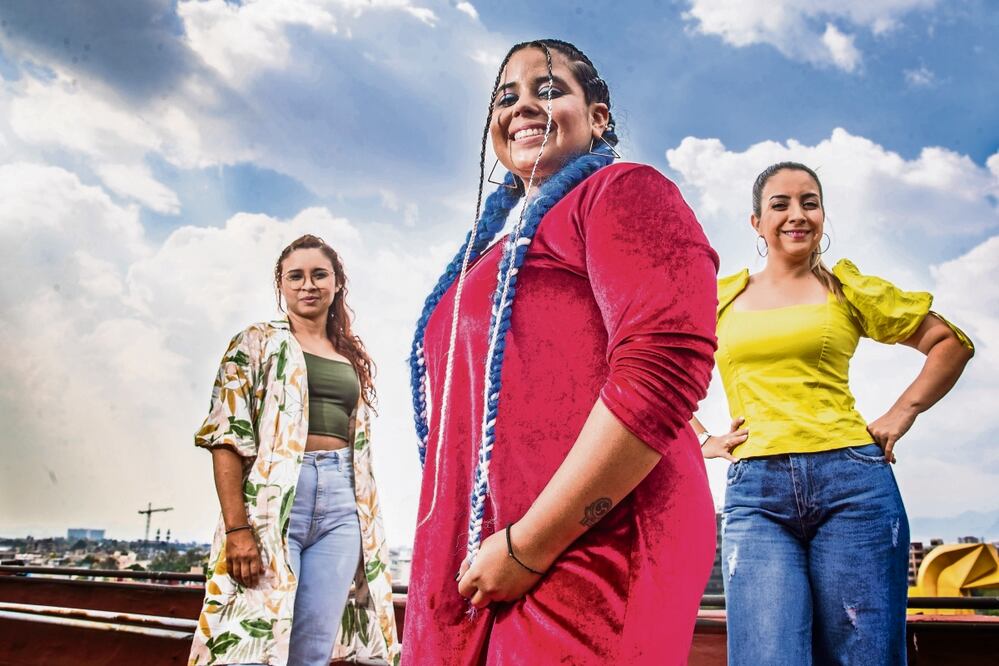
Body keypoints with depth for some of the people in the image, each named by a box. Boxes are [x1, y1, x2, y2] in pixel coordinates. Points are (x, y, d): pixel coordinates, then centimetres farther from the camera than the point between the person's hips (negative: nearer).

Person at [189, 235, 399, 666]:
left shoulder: (354, 359, 19)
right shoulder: (257, 343, 5)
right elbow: (227, 436, -5)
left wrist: (370, 529, 13)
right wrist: (237, 528, -16)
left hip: (341, 507, 4)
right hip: (273, 498, -4)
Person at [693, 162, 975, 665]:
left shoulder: (847, 288, 11)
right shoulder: (721, 296, 14)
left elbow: (951, 342, 17)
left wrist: (902, 414, 7)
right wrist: (702, 441, 11)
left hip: (851, 484, 0)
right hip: (755, 492, 0)